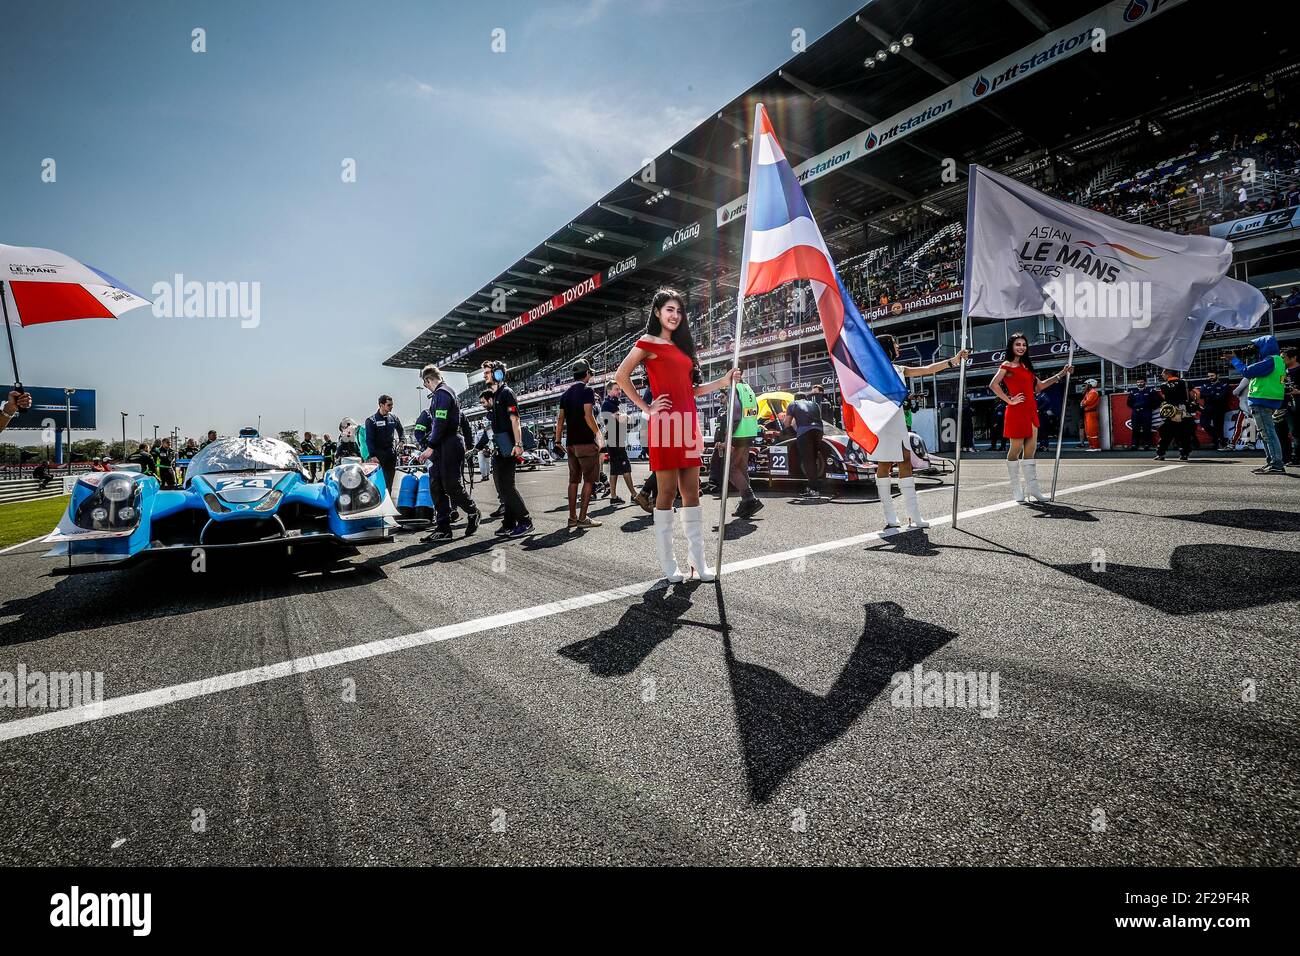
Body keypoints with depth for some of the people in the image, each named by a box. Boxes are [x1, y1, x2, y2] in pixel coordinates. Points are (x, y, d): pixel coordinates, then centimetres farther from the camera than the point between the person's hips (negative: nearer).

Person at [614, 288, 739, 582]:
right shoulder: (648, 342, 2)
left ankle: (698, 561, 11)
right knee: (667, 493, -3)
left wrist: (723, 382, 12)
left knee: (691, 493, 6)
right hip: (665, 423, -7)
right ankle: (668, 564, 6)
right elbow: (621, 376, -7)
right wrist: (646, 408, -8)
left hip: (688, 423, 7)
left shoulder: (681, 346, 23)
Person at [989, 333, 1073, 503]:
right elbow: (993, 385, -17)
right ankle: (1016, 490, 6)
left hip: (1031, 411, 7)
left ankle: (1032, 488, 9)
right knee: (1016, 449, -2)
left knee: (1031, 449, 6)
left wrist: (1061, 374, 22)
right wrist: (1009, 400, -15)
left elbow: (1039, 386, 25)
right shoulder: (1007, 365, -2)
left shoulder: (1026, 365, 21)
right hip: (1016, 412, -7)